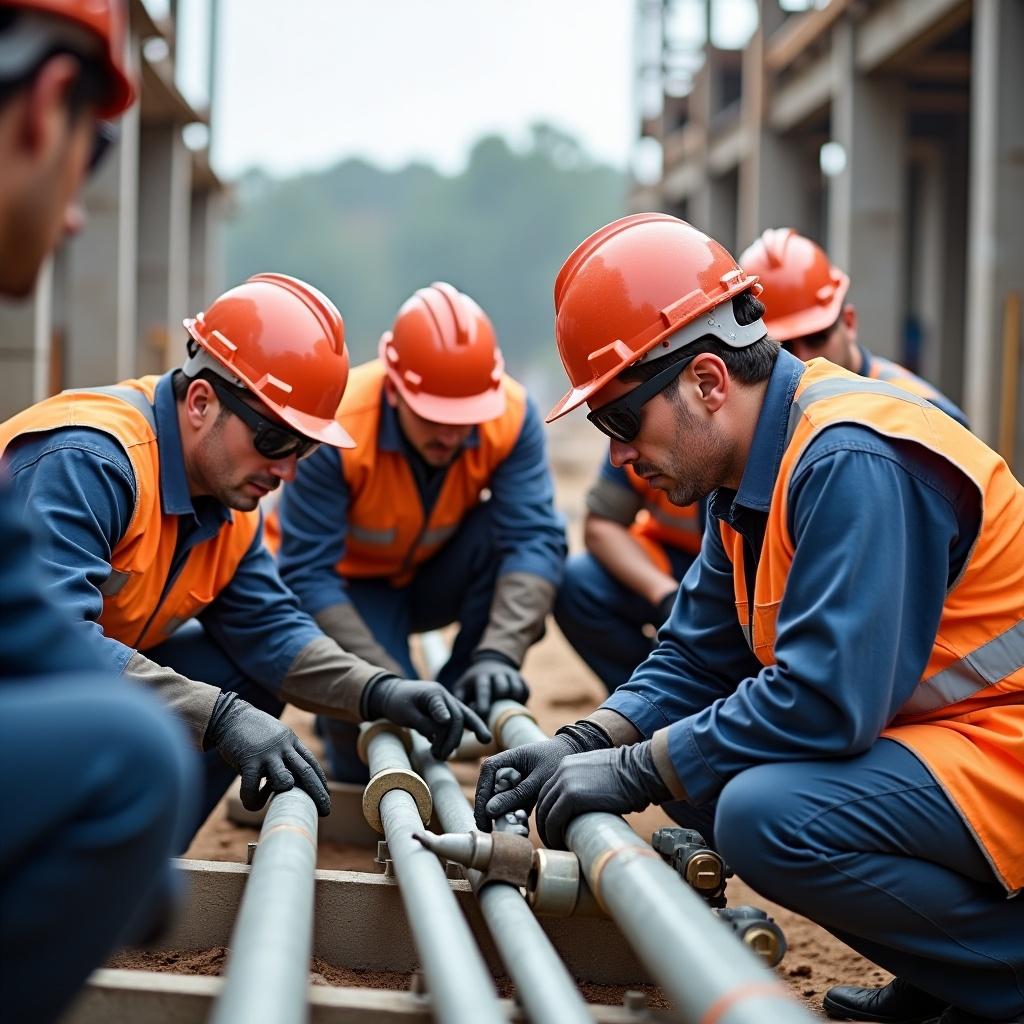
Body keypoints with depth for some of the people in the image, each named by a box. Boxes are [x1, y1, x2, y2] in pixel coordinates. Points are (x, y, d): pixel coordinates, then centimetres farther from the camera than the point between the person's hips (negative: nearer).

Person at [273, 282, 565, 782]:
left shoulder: (512, 413, -25)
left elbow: (534, 539, -30)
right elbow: (308, 573, -32)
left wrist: (498, 653, -46)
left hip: (438, 574, 3)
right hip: (352, 583, -3)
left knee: (505, 536, -31)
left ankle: (457, 704, -11)